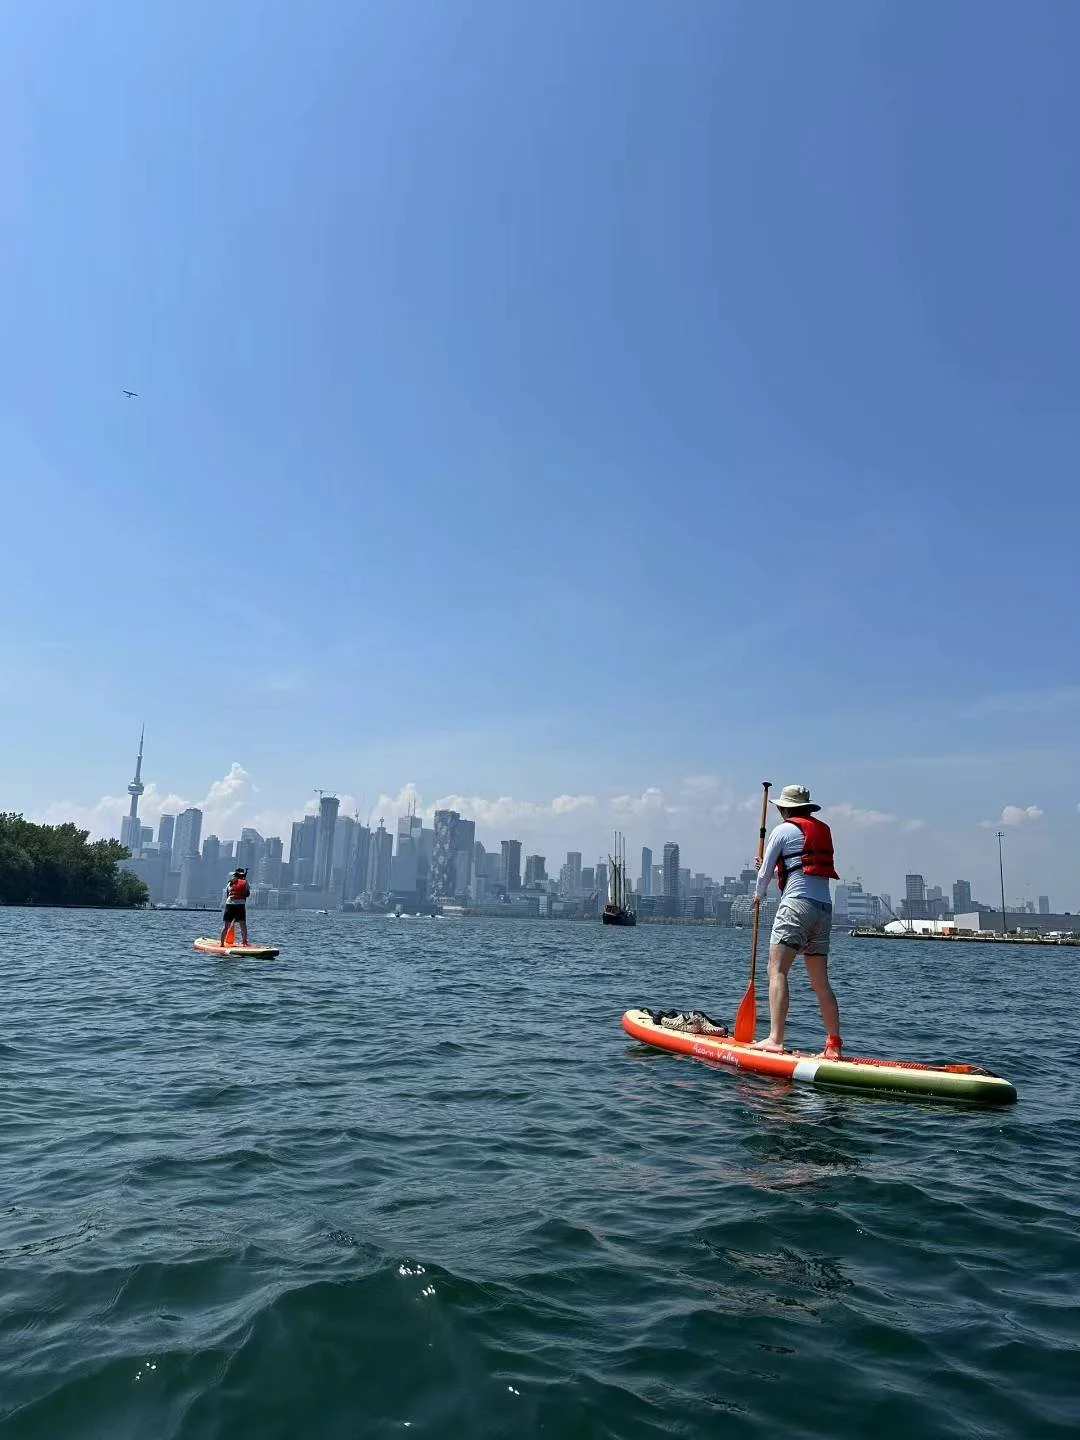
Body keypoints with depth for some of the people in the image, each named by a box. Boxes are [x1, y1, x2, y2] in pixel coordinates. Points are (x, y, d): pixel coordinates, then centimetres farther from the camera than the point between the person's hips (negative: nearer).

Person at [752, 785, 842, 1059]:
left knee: (777, 970, -11)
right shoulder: (823, 831, 20)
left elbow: (764, 873, 5)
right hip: (824, 908, 8)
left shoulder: (783, 830, 0)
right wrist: (776, 869, 42)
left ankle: (775, 1039, -20)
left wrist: (758, 895, 24)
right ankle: (834, 1044, 11)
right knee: (821, 982, 11)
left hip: (797, 905, -7)